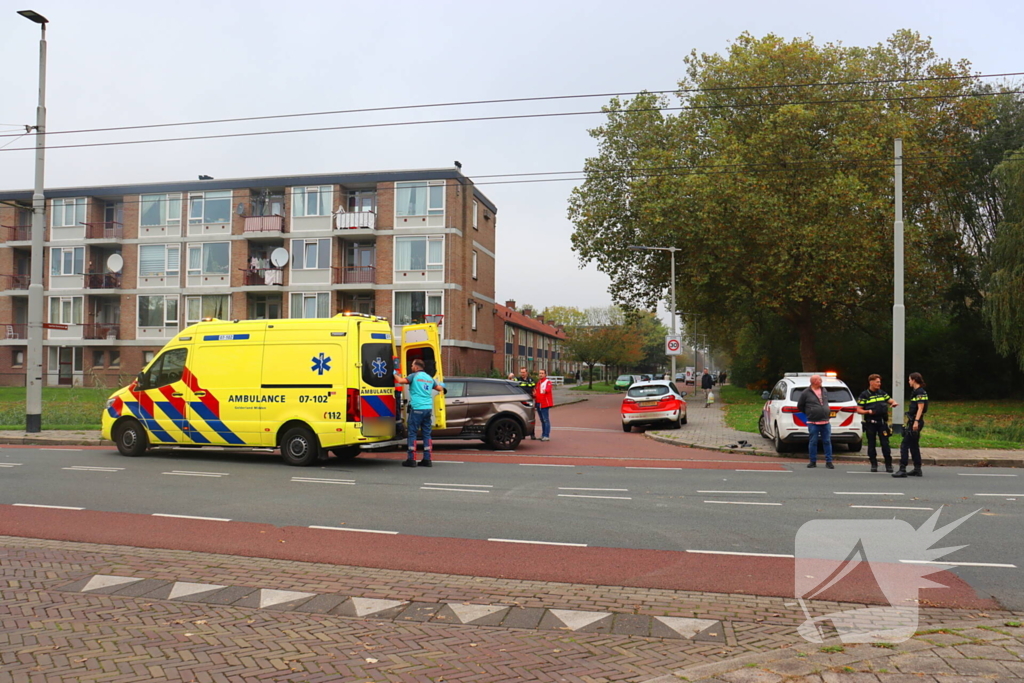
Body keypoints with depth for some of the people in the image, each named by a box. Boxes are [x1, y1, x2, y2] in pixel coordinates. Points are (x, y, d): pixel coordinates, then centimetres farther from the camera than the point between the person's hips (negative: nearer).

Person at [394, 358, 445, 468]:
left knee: (412, 434, 0)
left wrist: (395, 374, 5)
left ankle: (411, 459, -2)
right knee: (427, 434, 9)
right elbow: (440, 388, 28)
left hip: (417, 408, -6)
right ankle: (427, 459, 8)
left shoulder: (414, 376, -1)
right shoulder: (429, 378, 17)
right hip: (428, 409, 6)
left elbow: (401, 380, -14)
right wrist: (441, 385, 51)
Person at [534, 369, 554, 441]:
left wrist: (545, 391, -46)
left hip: (544, 403, -8)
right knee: (542, 420, 13)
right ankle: (543, 435, 19)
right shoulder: (538, 382, 19)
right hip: (538, 403, 8)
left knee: (546, 420, -9)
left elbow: (548, 389, -23)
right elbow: (535, 390, 26)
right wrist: (534, 394, 3)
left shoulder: (547, 382, -4)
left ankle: (547, 436, -10)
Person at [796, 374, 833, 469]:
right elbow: (800, 406, 5)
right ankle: (813, 462, 10)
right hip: (813, 423, -4)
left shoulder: (824, 391, 11)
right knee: (813, 442, 1)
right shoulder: (806, 393, -4)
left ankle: (829, 462, 9)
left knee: (827, 442, 4)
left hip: (826, 422, 4)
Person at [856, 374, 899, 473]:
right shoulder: (864, 395, 0)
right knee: (871, 444, 4)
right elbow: (859, 410, -2)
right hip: (870, 423, -2)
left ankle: (888, 465, 5)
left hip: (882, 422, 2)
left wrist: (894, 403, -6)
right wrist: (869, 411, -18)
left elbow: (890, 400, 17)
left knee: (885, 443, -2)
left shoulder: (882, 393, 12)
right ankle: (874, 464, 14)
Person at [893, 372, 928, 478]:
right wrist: (910, 420, 23)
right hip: (913, 421, 10)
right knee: (913, 445, 15)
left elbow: (920, 408, -18)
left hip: (915, 422, -10)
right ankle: (917, 469, 20)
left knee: (904, 445, -11)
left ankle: (902, 469, -12)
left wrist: (916, 421, -24)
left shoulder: (920, 392, -12)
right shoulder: (915, 392, 17)